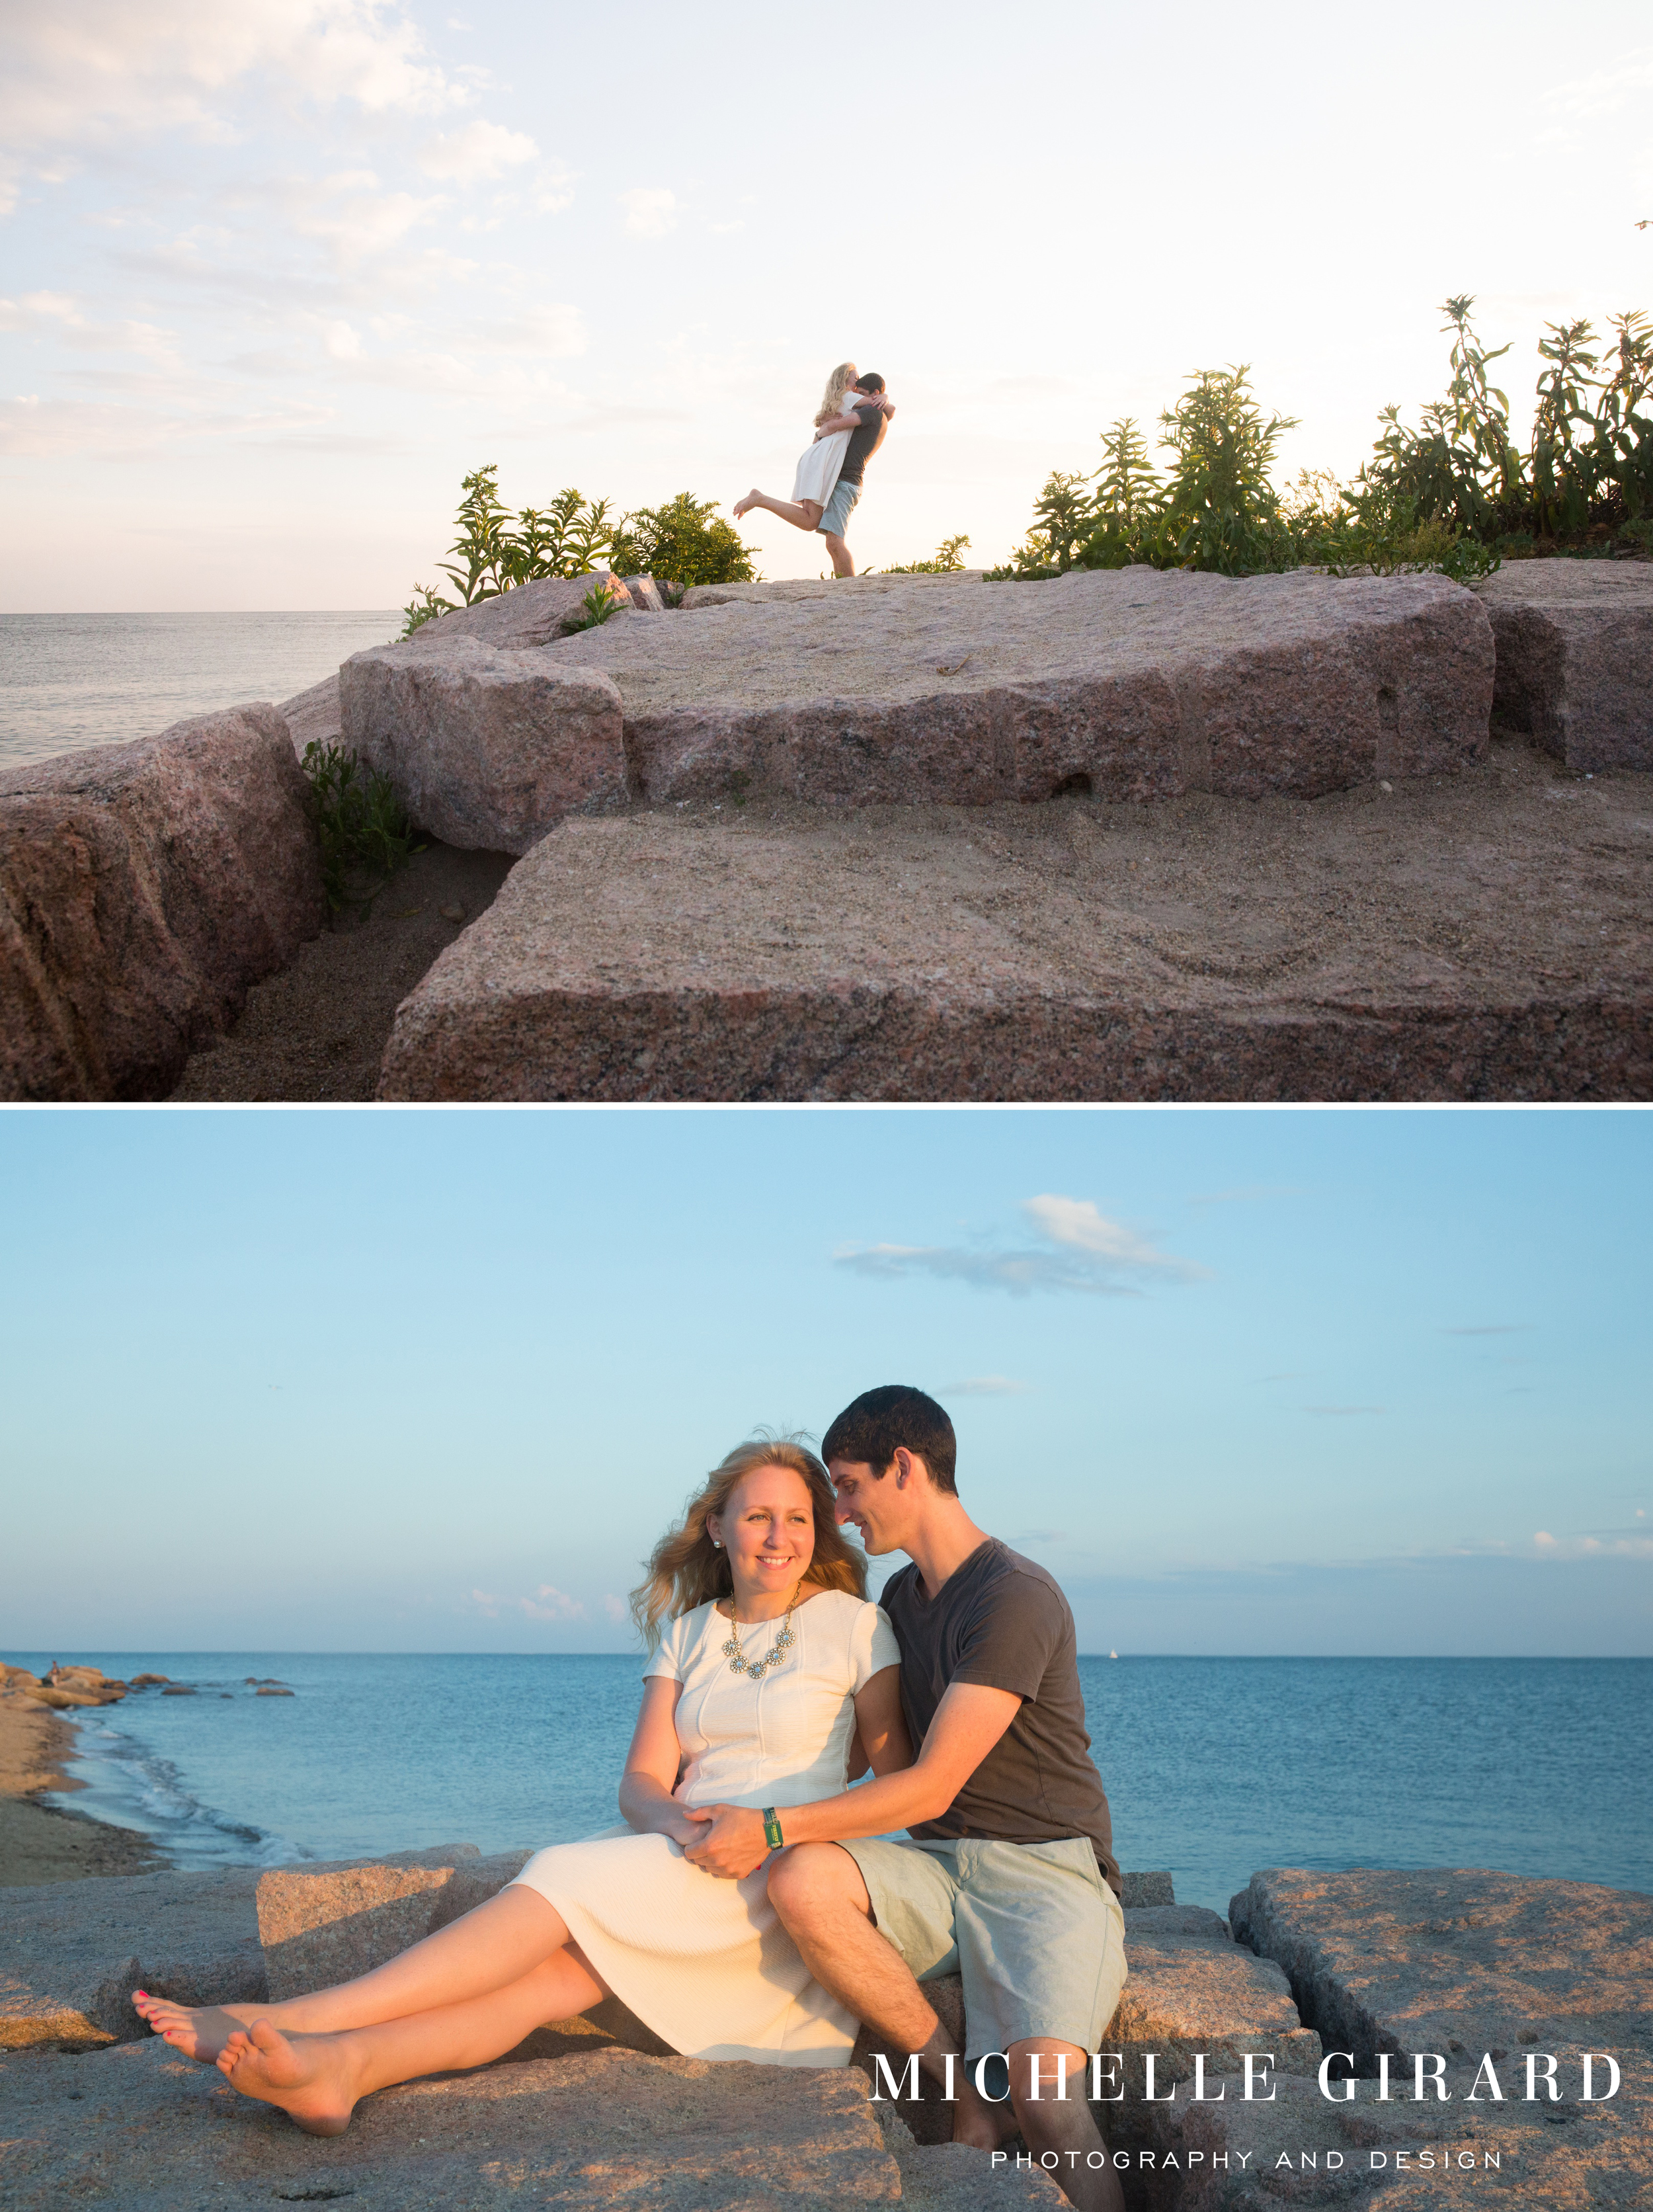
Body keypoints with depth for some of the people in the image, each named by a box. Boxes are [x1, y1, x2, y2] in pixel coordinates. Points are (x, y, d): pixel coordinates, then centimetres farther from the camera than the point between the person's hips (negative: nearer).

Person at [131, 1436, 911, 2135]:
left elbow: (901, 1782, 1)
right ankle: (340, 2065, -46)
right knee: (565, 1965, -26)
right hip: (684, 1858, 4)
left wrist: (766, 1828, -10)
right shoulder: (686, 1634, 13)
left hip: (787, 1875, -4)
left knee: (565, 1882, -25)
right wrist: (679, 1821, -17)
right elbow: (641, 1783, 6)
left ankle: (295, 2020, -32)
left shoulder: (853, 1625, 1)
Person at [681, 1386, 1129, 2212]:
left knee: (1043, 2094, -33)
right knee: (801, 1881, -25)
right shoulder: (900, 1596, 13)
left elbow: (931, 1786, -19)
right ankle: (968, 2099, -12)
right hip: (938, 1868, 7)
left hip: (1045, 1871, -7)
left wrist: (772, 1828, -20)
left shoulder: (1015, 1598, -15)